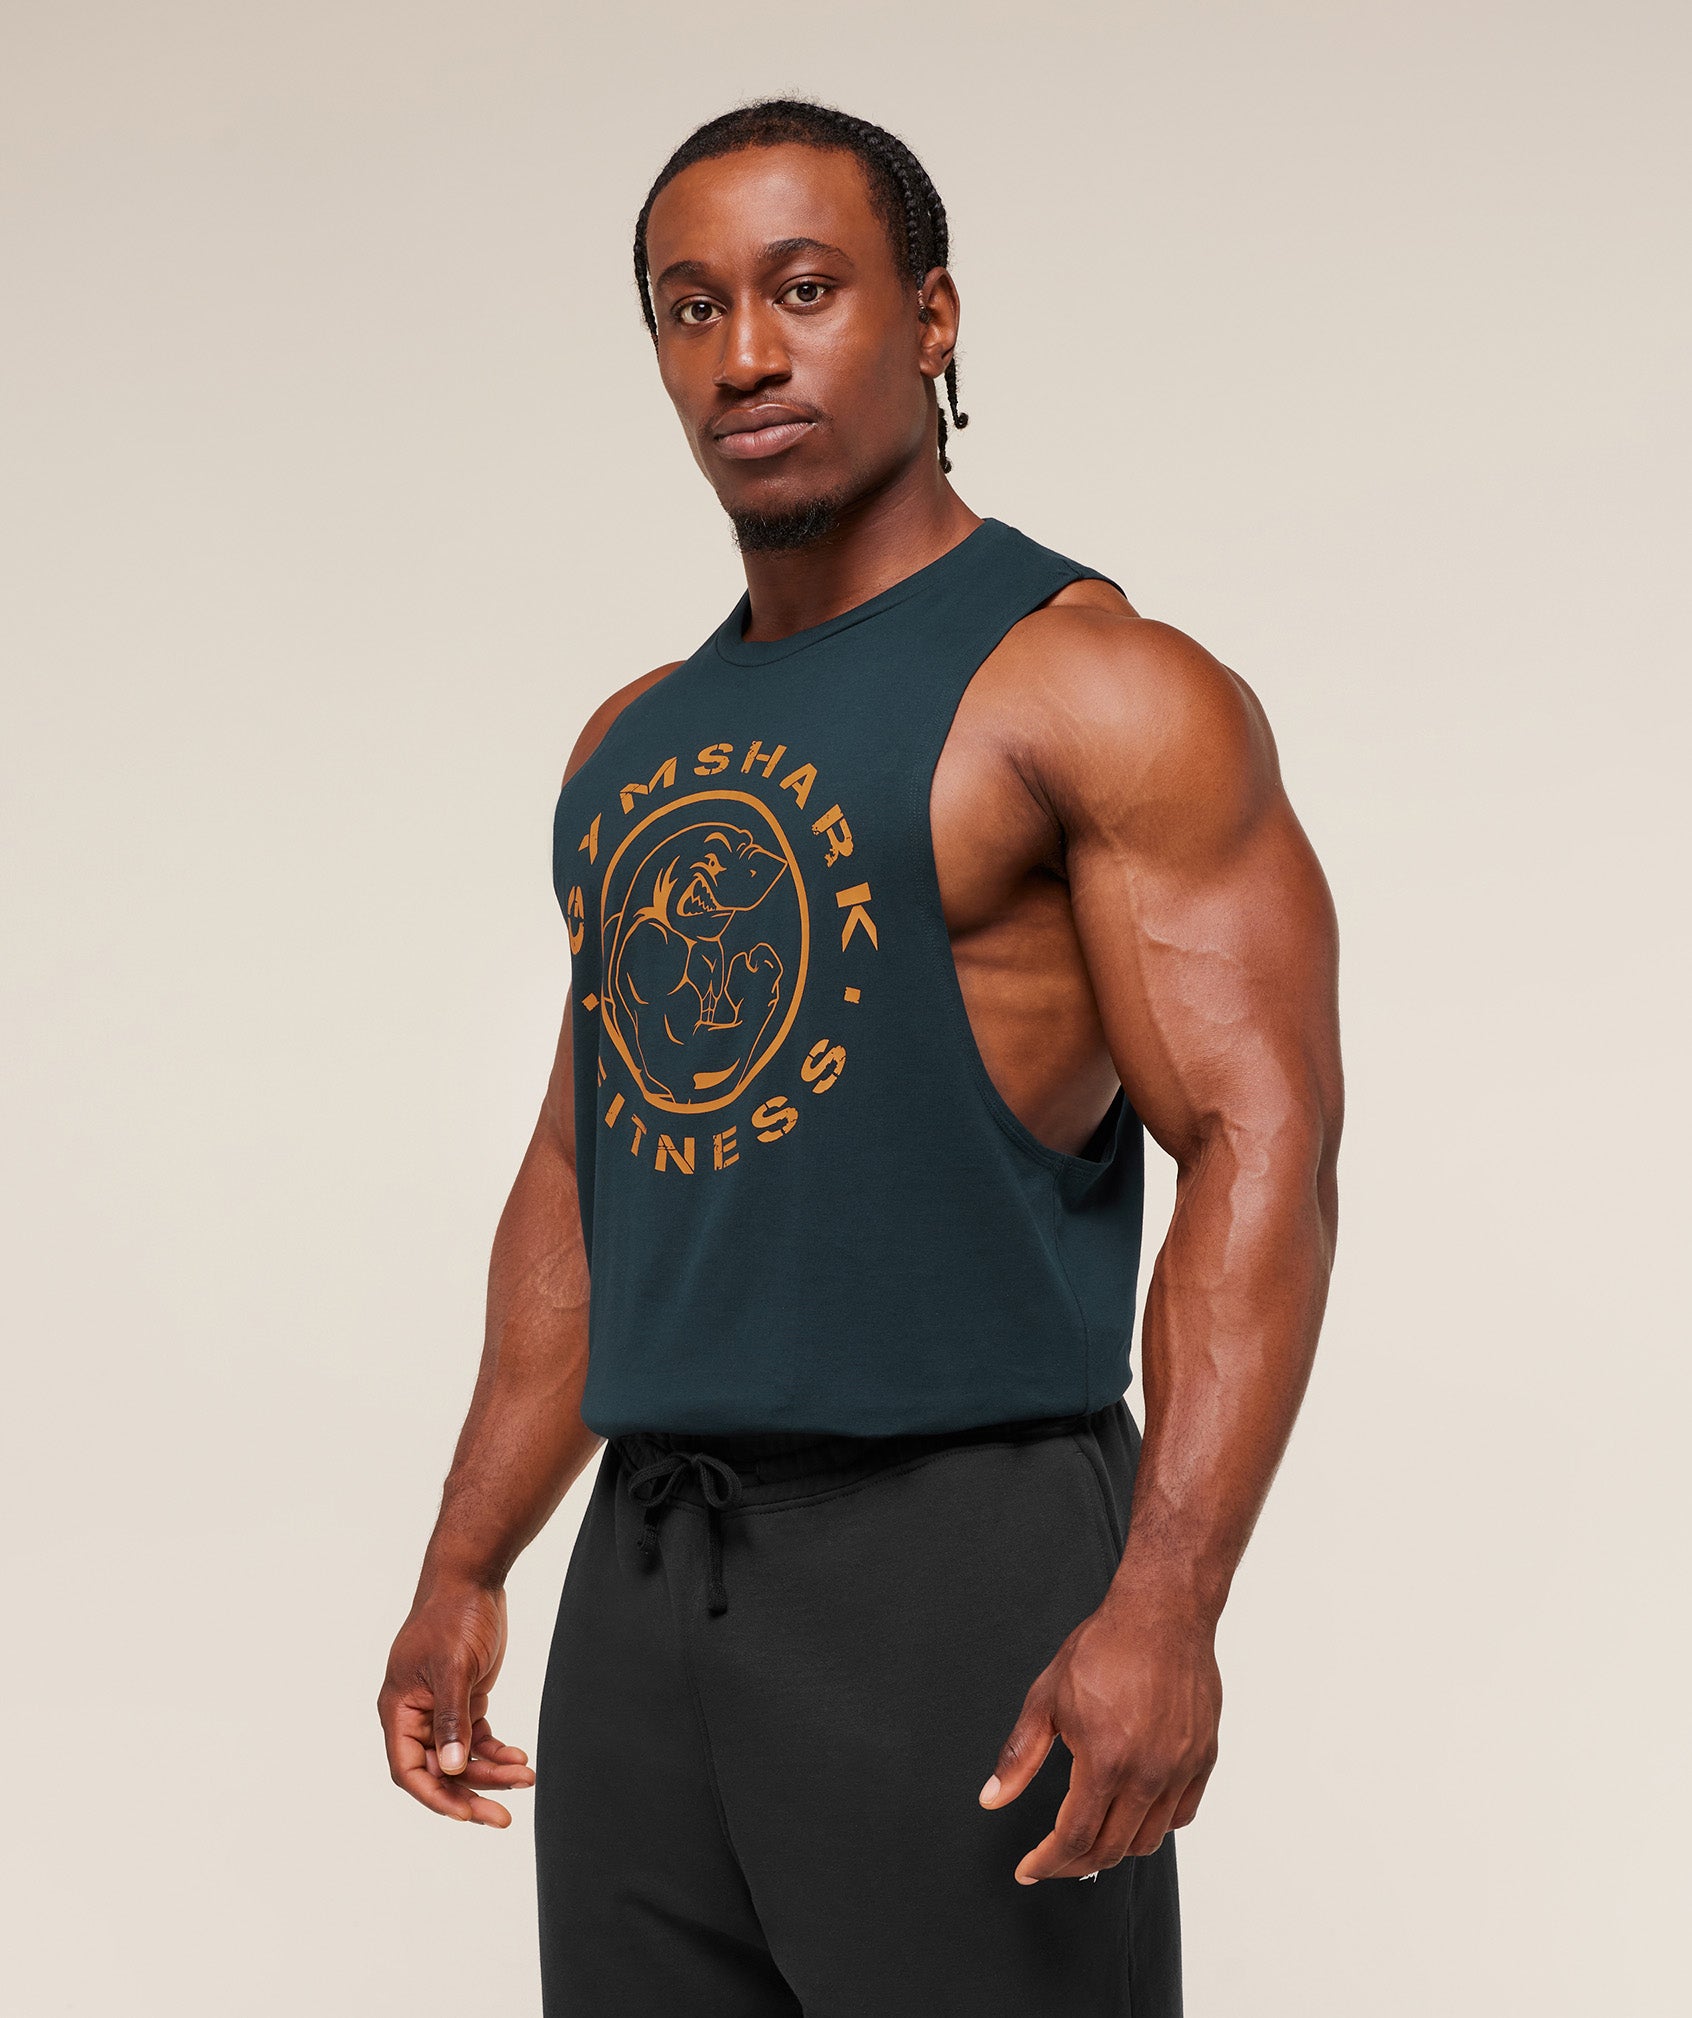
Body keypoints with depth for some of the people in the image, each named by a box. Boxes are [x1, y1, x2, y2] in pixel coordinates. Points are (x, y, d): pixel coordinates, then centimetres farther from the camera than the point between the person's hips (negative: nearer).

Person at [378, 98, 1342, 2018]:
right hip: (649, 1572, 7)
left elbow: (1261, 1145, -15)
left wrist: (1164, 1607, -24)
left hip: (959, 1558, -7)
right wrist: (465, 1569, 17)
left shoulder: (1093, 687, -7)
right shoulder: (633, 742, 16)